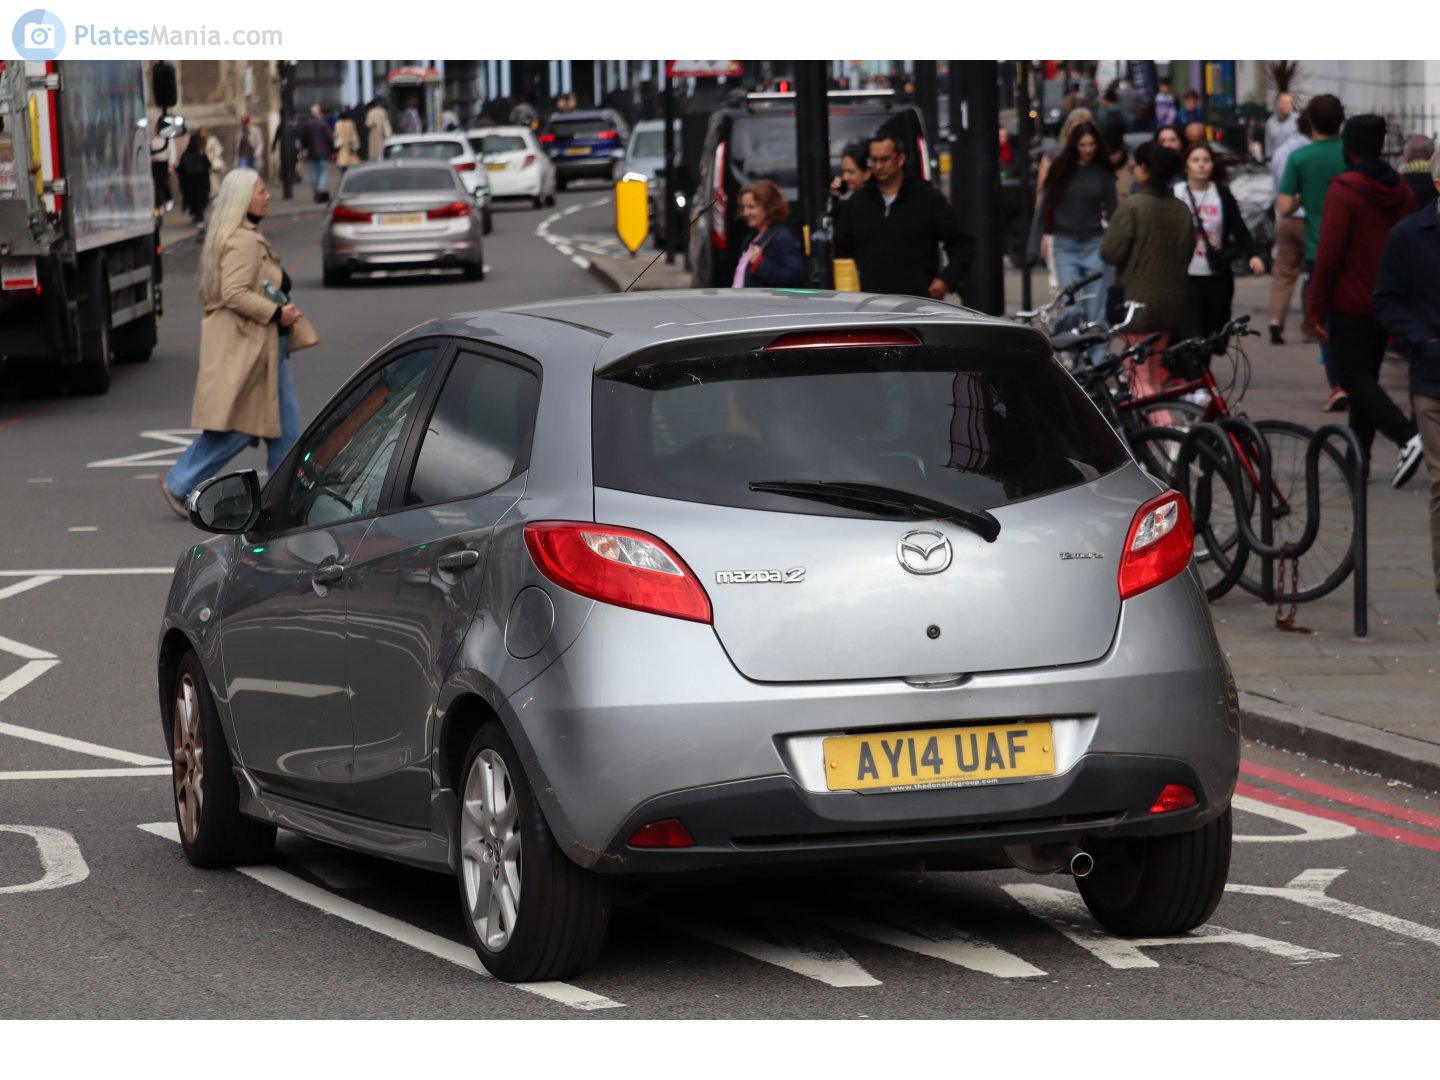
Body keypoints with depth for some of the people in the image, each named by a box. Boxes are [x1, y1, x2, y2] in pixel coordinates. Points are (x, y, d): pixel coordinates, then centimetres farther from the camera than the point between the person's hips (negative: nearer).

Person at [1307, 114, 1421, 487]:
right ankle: (1357, 457, 18)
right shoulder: (1400, 190, 7)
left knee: (1353, 375, -4)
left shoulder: (1344, 190, -15)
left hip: (1351, 306, -7)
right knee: (1365, 375, 15)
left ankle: (1407, 436, -22)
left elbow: (1329, 254, -18)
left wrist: (1316, 308, -12)